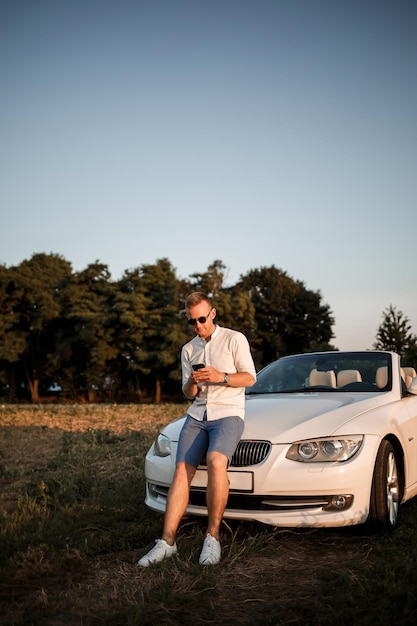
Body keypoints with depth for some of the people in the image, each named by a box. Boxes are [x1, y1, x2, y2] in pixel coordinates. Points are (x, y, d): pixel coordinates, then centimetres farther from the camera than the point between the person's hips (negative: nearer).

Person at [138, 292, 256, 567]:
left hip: (228, 413, -4)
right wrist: (192, 383, -6)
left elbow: (250, 377, 0)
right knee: (182, 471, -13)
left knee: (216, 462, -30)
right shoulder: (188, 349, 18)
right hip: (197, 415, 5)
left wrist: (220, 377, -16)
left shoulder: (235, 339, 4)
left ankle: (213, 536, -19)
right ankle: (168, 541, -14)